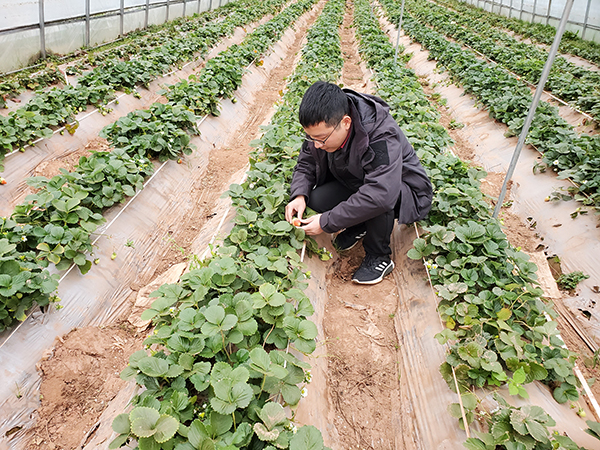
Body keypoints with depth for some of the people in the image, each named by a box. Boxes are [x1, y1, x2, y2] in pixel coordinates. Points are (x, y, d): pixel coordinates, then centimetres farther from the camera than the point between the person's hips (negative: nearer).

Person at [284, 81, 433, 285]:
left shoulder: (382, 137, -36)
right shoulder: (322, 127, -16)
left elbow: (380, 194, -47)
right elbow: (306, 163, -2)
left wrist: (327, 222, -41)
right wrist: (299, 195, -24)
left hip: (404, 192, -5)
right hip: (355, 184, 6)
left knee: (378, 201, -40)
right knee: (317, 198, -21)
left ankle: (379, 257, -14)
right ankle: (358, 225, 6)